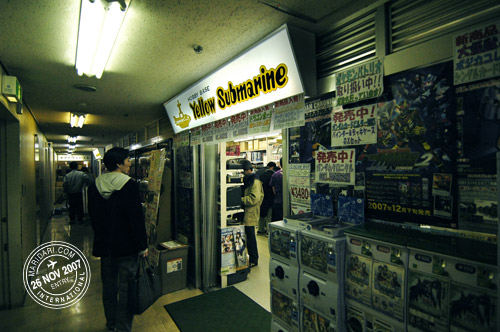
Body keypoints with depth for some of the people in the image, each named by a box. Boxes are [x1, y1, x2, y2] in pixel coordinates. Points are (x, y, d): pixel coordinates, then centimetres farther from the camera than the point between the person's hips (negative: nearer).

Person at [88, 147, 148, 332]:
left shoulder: (95, 186, 2)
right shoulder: (129, 186, -17)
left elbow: (93, 216, 11)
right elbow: (137, 218, -18)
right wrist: (143, 245, -9)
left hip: (105, 245, 7)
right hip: (127, 246, -6)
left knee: (109, 286, 21)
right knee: (126, 288, 6)